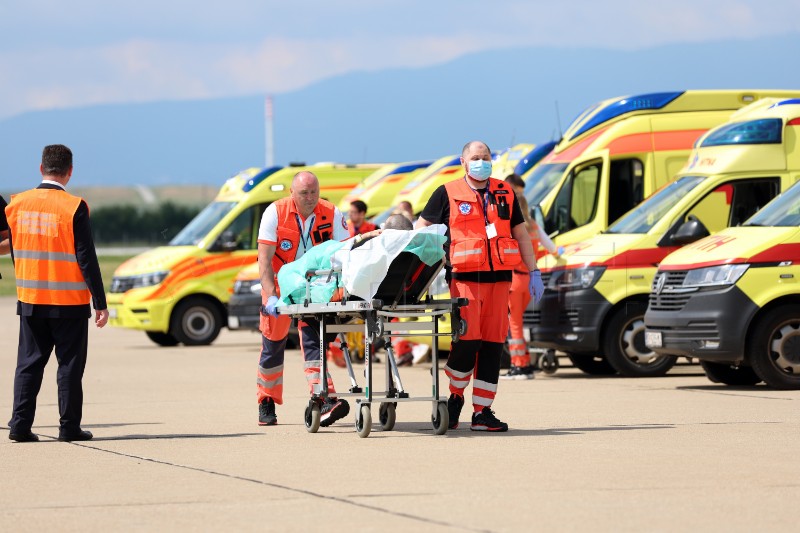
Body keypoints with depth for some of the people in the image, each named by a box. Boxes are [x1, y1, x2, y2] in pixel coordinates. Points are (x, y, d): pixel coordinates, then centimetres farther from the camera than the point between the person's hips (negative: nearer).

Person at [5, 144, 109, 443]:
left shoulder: (17, 204, 1)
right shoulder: (74, 208, -13)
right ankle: (69, 427, 4)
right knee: (70, 364, 4)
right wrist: (100, 303, -8)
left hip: (30, 301, 4)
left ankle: (20, 425, 5)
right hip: (69, 303, -4)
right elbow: (86, 259, -12)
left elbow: (15, 253, 11)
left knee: (28, 363, 9)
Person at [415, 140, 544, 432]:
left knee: (493, 345, 2)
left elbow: (521, 234, 20)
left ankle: (482, 412, 7)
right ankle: (455, 397, 11)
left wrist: (534, 273, 15)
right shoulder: (448, 194, 5)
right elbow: (420, 228, 8)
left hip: (499, 277, 4)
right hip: (465, 277, -4)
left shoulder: (505, 193, 15)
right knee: (467, 341, -12)